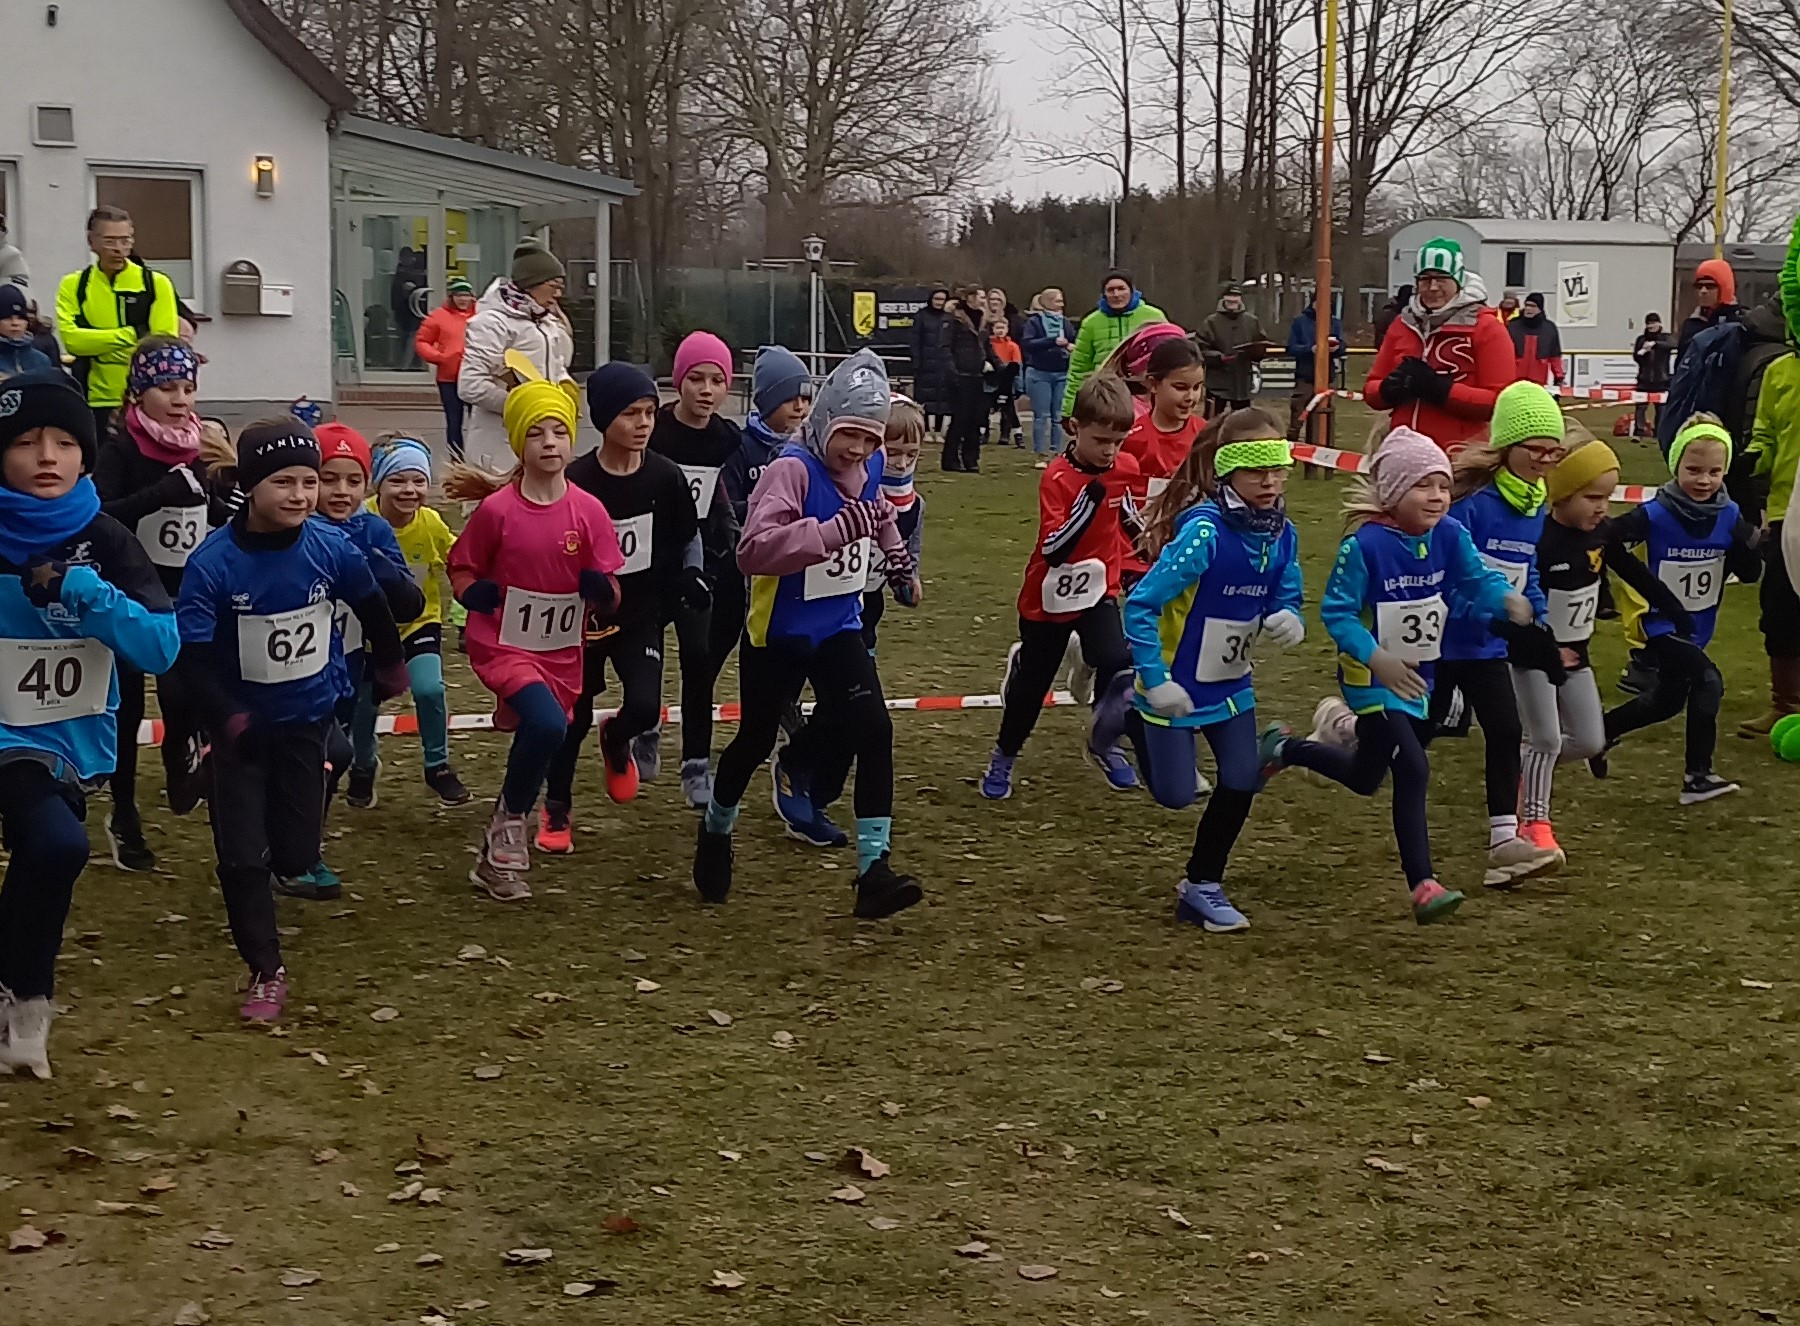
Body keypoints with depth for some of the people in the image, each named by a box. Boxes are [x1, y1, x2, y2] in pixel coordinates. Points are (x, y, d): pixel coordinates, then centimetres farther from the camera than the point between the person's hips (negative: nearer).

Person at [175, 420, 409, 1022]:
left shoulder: (330, 547, -15)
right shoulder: (212, 563, -22)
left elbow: (372, 606, 6)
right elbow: (191, 655, -19)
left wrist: (390, 666, 20)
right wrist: (230, 720, -30)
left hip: (308, 717, 2)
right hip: (241, 723, -2)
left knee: (297, 855, 8)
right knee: (243, 856, -6)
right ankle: (266, 971, 10)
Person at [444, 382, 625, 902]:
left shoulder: (588, 511, -5)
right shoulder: (496, 510, -10)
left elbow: (610, 599, -1)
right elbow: (461, 567, 4)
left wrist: (600, 588, -23)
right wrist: (476, 596, -16)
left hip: (562, 653, 4)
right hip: (504, 645, -4)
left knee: (536, 747, 15)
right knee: (548, 724, -30)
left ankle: (498, 857, 39)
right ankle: (508, 825, -6)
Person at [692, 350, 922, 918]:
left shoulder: (868, 468, -2)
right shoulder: (792, 470, -25)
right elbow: (753, 549, -40)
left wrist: (899, 562, 29)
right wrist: (835, 530, -47)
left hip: (839, 628, 5)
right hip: (777, 635, -5)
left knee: (874, 731, -13)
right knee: (755, 741, 13)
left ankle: (874, 868, -11)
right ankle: (716, 831, 42)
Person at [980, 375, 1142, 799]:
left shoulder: (1126, 468, -6)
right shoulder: (1057, 478, -23)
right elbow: (1054, 548, -31)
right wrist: (1090, 501, -38)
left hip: (1099, 590, 3)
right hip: (1050, 598, -3)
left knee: (1118, 664, -21)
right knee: (1033, 681, 12)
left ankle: (1105, 742, 3)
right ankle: (1004, 756, 35)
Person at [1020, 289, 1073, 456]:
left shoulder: (1064, 322, 11)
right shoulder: (1034, 321, -2)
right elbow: (1026, 344, -15)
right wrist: (1053, 341, -22)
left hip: (1062, 375, 4)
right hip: (1039, 374, -4)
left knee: (1059, 417, 4)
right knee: (1041, 416, -1)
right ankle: (1041, 454, 3)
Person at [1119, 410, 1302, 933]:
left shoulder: (1281, 534, -7)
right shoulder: (1204, 531, -28)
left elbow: (1285, 602, 6)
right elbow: (1141, 604, -26)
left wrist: (1288, 622, -19)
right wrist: (1155, 682, -28)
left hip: (1230, 684, 6)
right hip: (1176, 684, -6)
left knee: (1241, 782, 2)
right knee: (1176, 794, 2)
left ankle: (1202, 886, 21)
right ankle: (1131, 714, 31)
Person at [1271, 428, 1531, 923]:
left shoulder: (1449, 535, -6)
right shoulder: (1364, 543, -22)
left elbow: (1478, 579, -11)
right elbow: (1336, 612, -19)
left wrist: (1507, 600, -34)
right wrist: (1376, 659, -30)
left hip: (1418, 676, 7)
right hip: (1373, 678, -7)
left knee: (1365, 779, 19)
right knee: (1413, 770, -18)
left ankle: (1286, 750, 45)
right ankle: (1423, 886, -9)